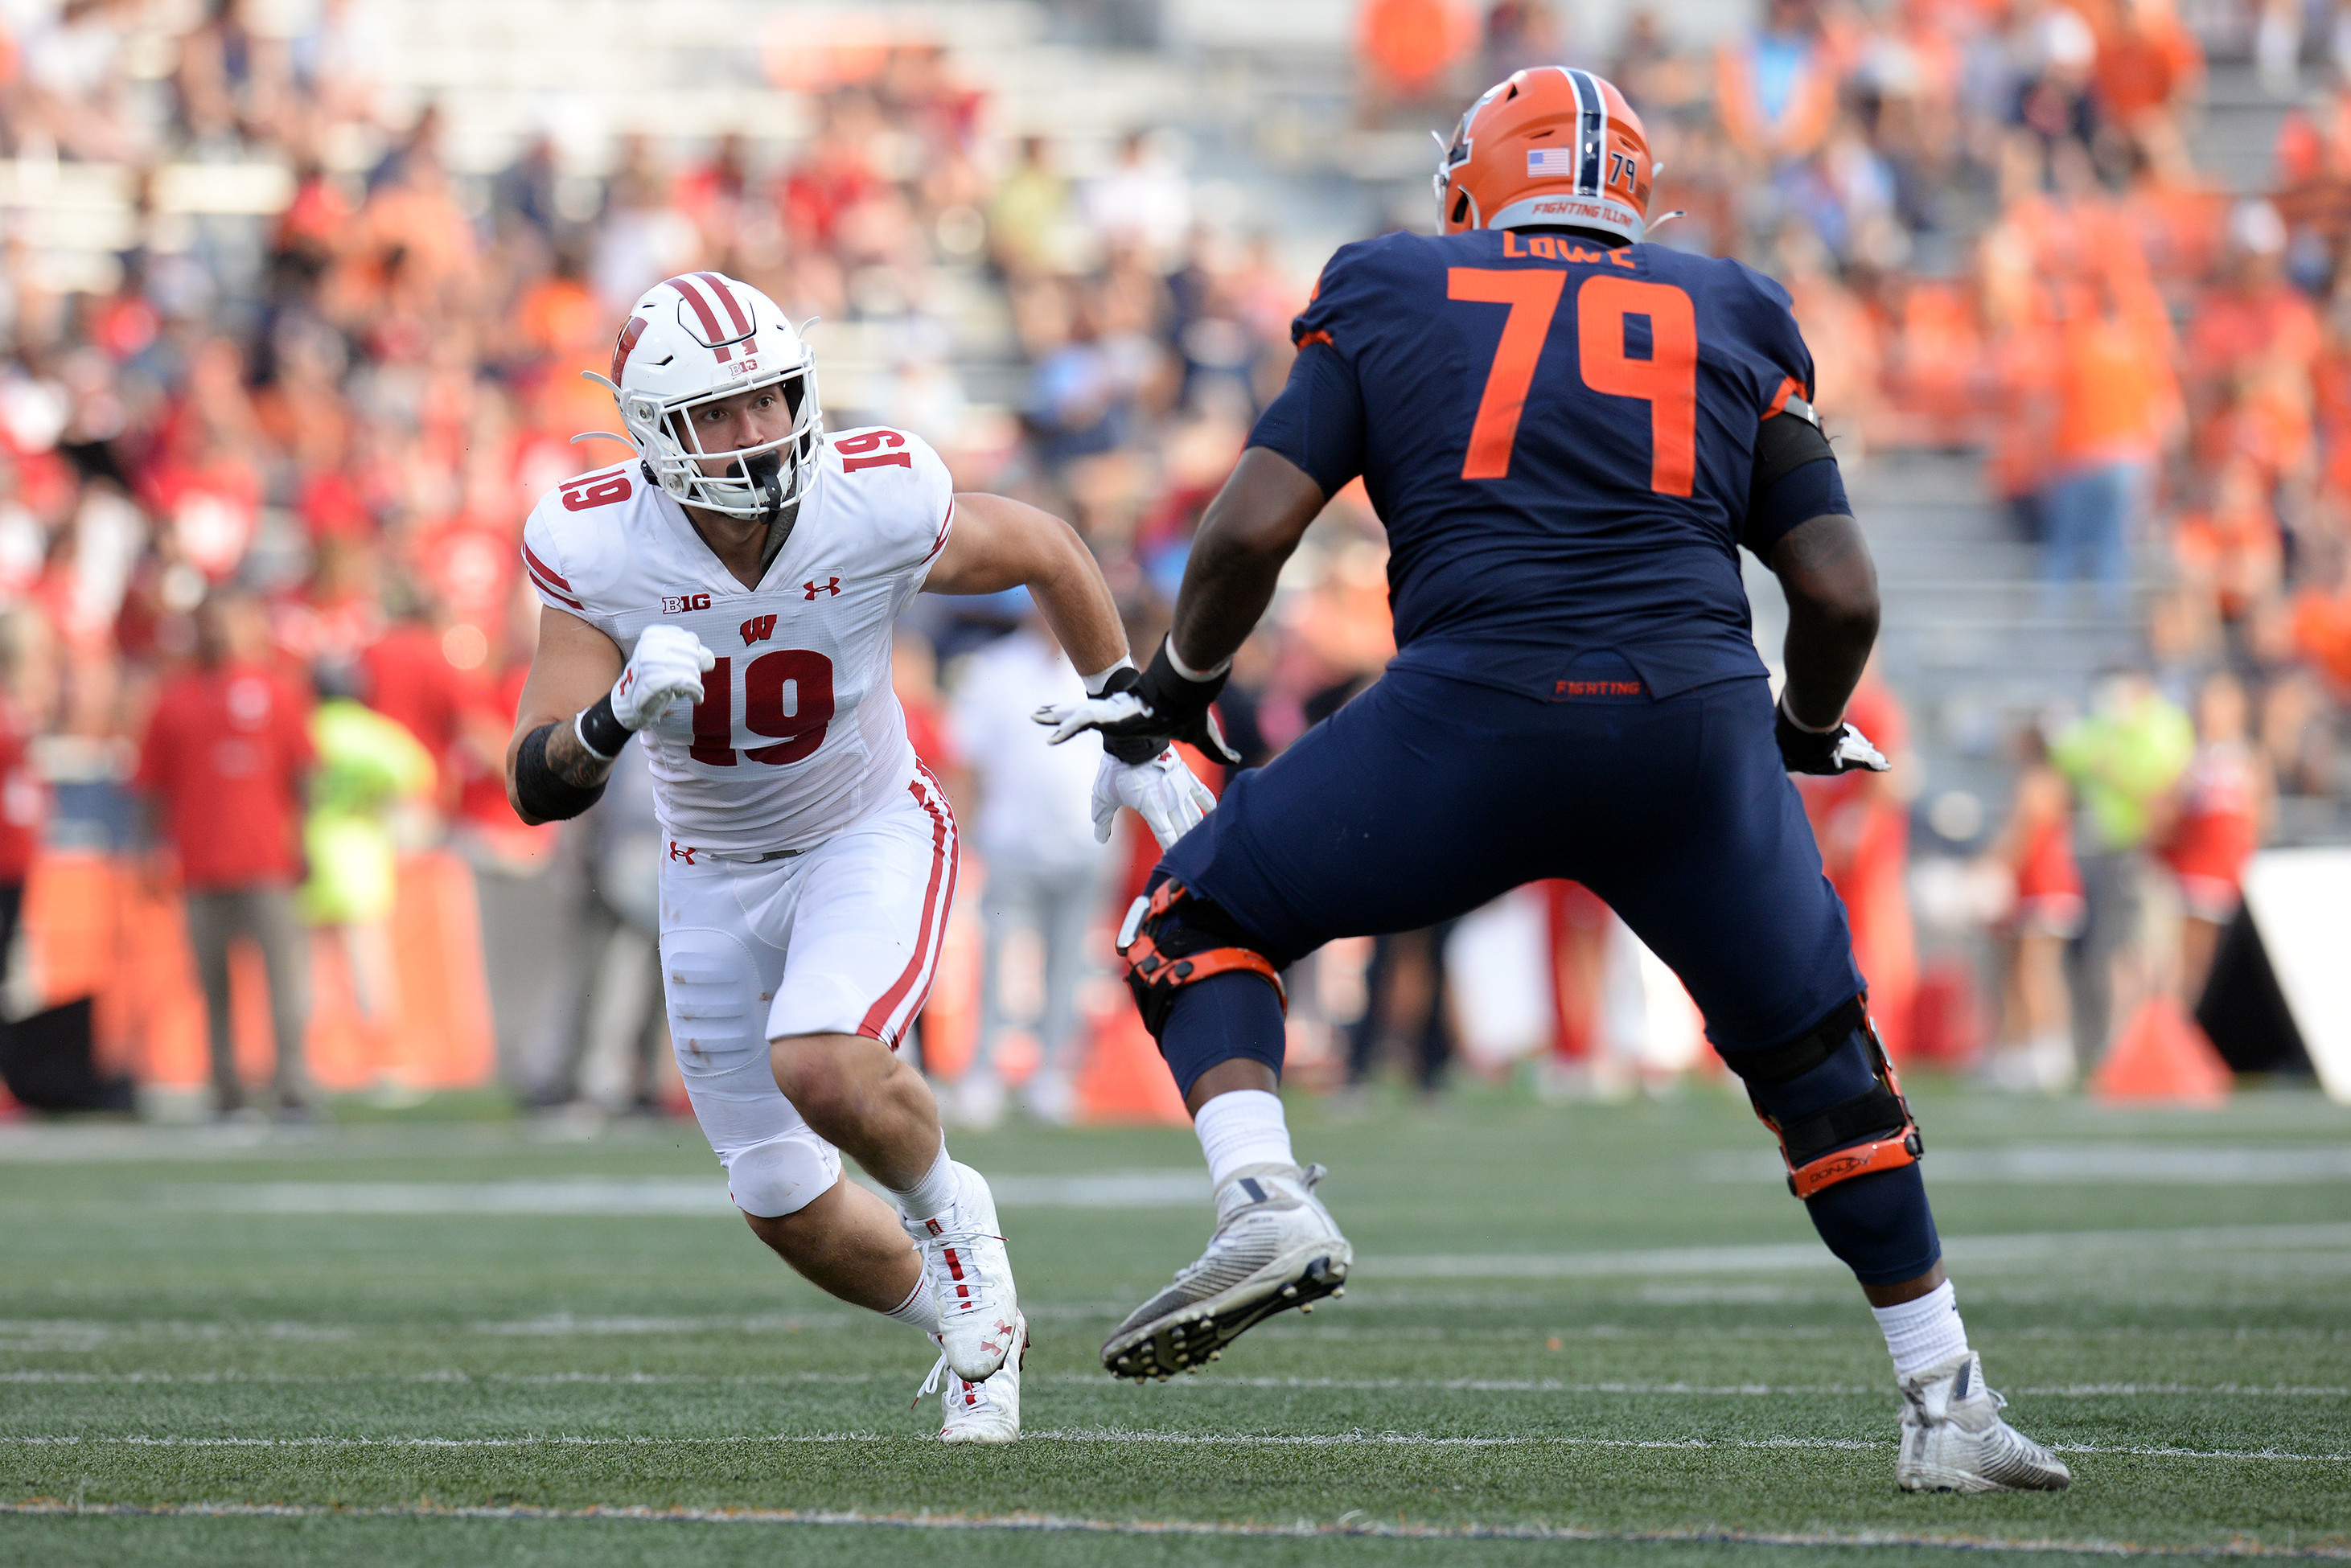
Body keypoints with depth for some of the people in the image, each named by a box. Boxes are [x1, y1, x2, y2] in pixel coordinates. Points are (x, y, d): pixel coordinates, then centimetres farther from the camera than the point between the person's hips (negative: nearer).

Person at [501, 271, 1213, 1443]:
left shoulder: (878, 505, -24)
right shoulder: (599, 550, -22)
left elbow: (1049, 556, -2)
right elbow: (537, 787, -23)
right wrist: (616, 717, -45)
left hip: (871, 833, -2)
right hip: (716, 871, 2)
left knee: (821, 1068, -31)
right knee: (788, 1211, 6)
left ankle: (947, 1209, 2)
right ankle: (956, 1313, 37)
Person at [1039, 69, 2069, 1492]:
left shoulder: (1390, 298, 16)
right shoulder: (1731, 324, 20)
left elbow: (1254, 527, 6)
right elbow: (1841, 596, 15)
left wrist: (1180, 682, 23)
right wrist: (1811, 732, 35)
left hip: (1475, 717, -2)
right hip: (1695, 722, 2)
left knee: (1200, 923, 17)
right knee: (1816, 1059, 22)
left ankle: (1266, 1203, -7)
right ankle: (1949, 1407, 22)